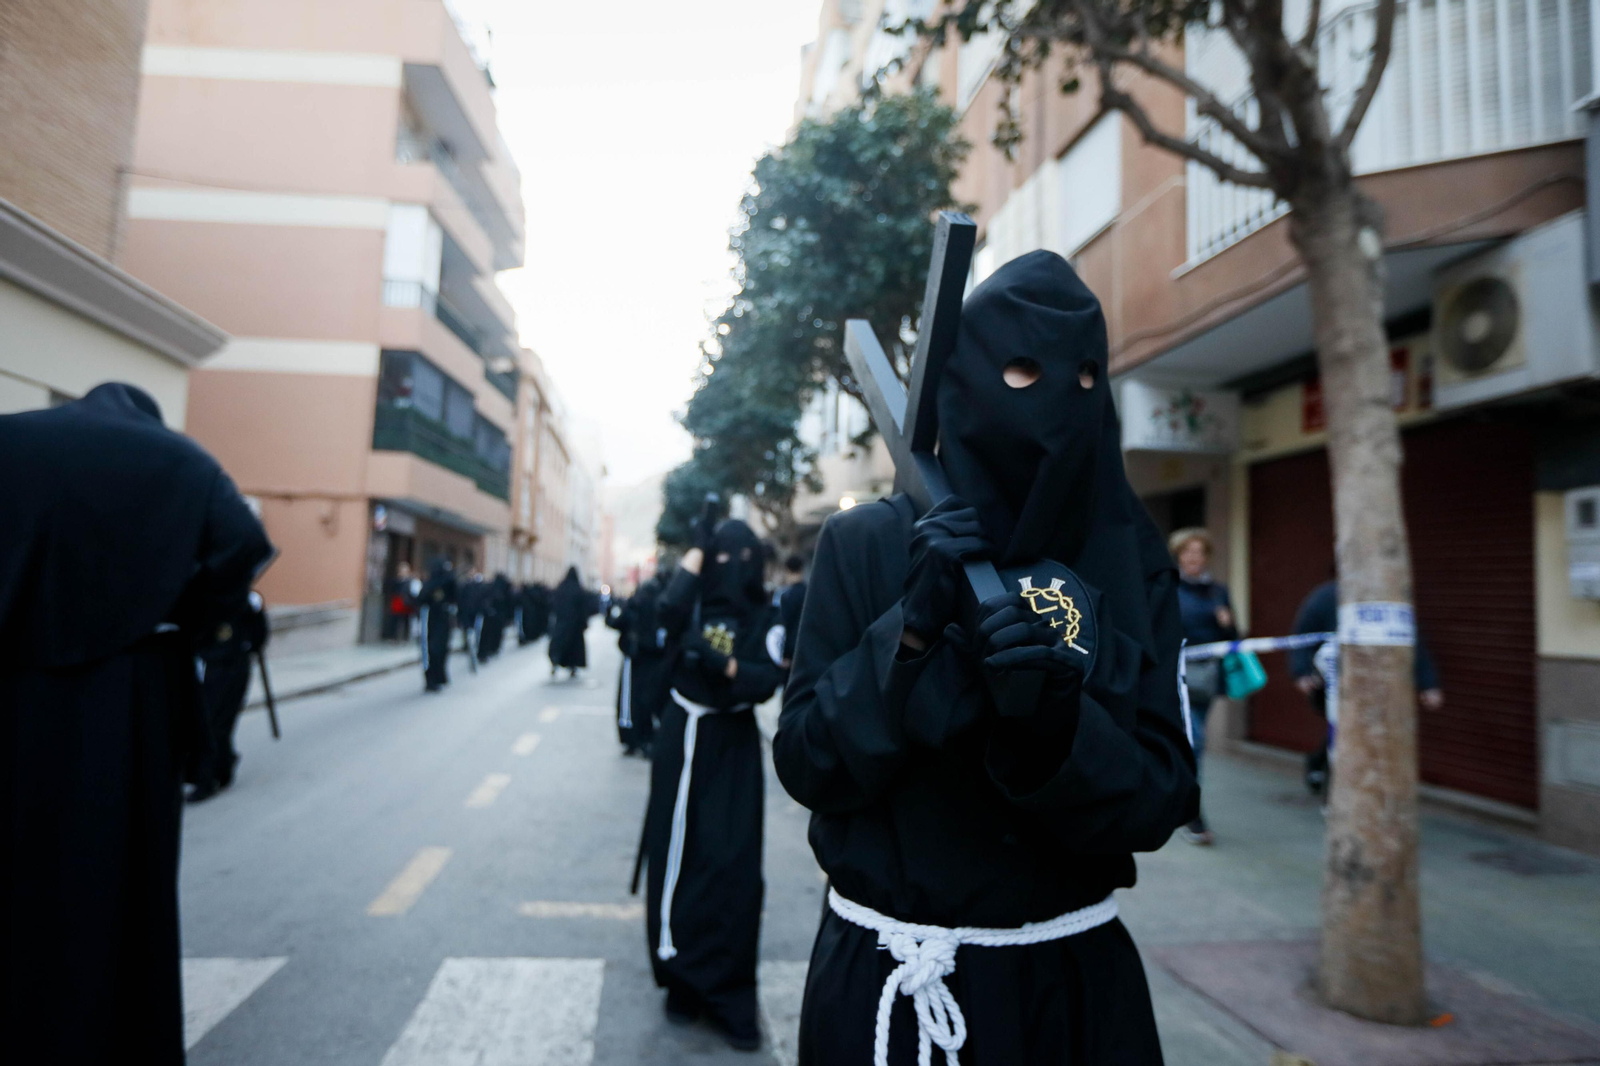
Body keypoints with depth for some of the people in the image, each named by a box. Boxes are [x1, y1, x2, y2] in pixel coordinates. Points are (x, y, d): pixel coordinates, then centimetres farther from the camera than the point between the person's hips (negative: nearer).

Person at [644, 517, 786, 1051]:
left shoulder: (763, 617, 0)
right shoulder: (695, 604, 1)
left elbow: (767, 681, -12)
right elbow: (666, 608, -22)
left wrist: (722, 663, -31)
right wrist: (697, 546, -13)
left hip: (732, 750, -1)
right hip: (682, 739, 1)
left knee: (731, 867, -2)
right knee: (677, 856, 6)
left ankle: (728, 995, 10)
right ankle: (683, 979, 23)